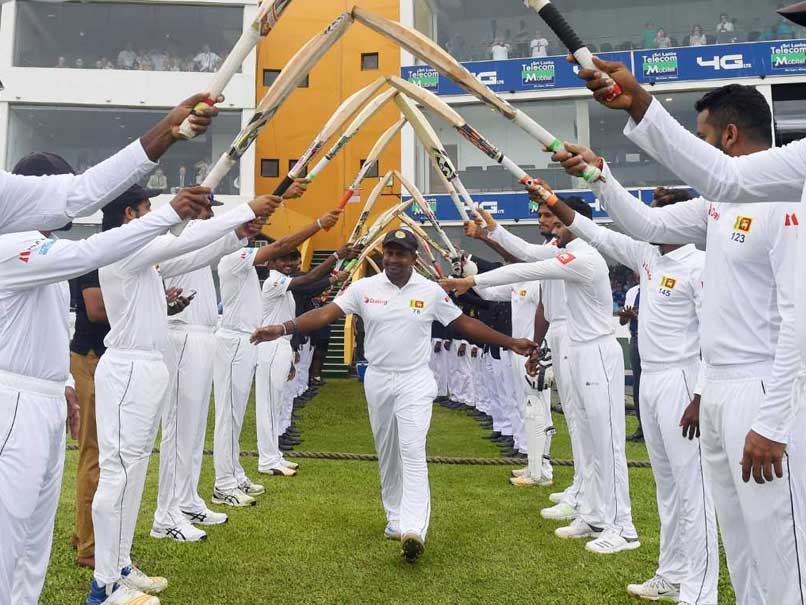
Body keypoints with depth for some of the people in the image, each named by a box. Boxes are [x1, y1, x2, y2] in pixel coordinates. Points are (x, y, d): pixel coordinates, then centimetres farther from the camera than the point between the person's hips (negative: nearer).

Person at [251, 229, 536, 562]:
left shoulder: (431, 291, -3)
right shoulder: (364, 288, -3)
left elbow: (464, 323, 3)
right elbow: (326, 313, -11)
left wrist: (510, 343, 0)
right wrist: (283, 328, -25)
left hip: (416, 381, -2)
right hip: (378, 379, 3)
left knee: (413, 452, -14)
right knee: (387, 455, 12)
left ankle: (413, 530, -18)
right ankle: (395, 517, 28)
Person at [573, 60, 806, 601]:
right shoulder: (720, 203, 12)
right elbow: (647, 226, 22)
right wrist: (600, 176, 12)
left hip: (761, 394, -9)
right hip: (717, 392, 9)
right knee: (742, 556, 17)